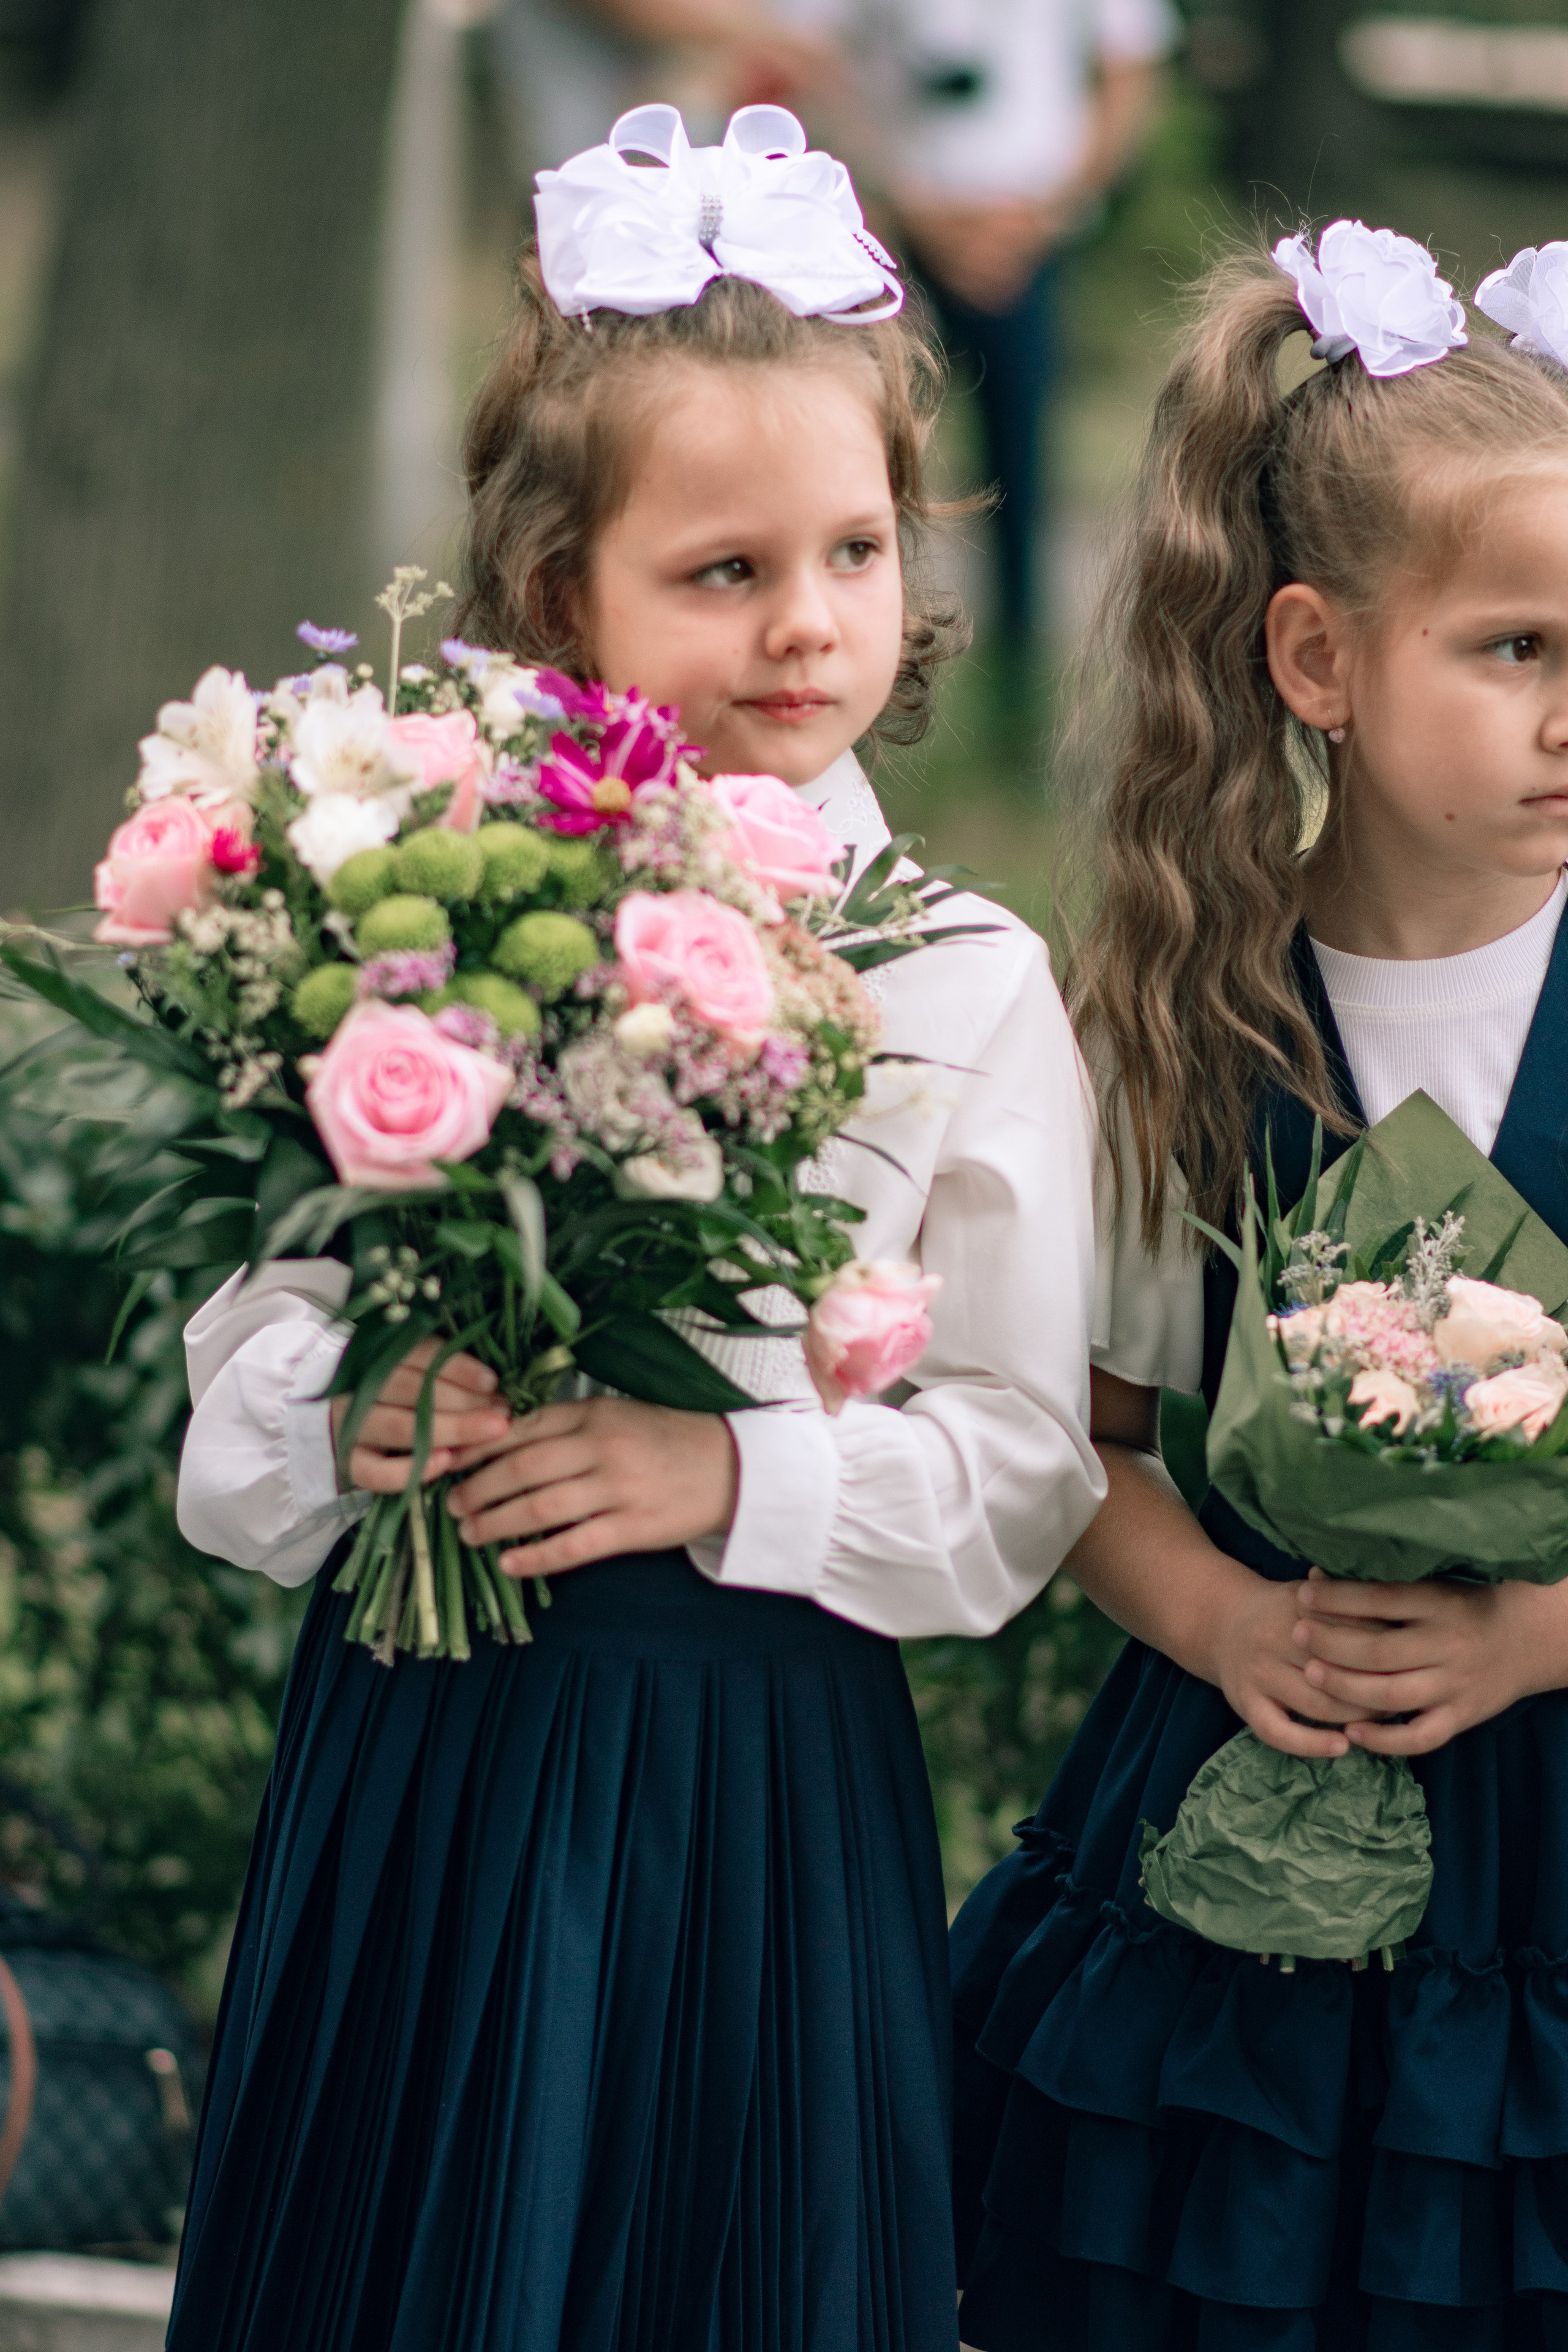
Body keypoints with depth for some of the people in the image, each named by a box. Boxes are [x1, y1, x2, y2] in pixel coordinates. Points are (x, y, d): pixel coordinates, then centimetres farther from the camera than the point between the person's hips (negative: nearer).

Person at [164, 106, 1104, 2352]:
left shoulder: (970, 986, -1)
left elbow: (1025, 1468, -4)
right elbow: (247, 1348, 4)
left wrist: (737, 1473, -18)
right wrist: (345, 1422, -17)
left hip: (762, 1770, -1)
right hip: (417, 1738, 1)